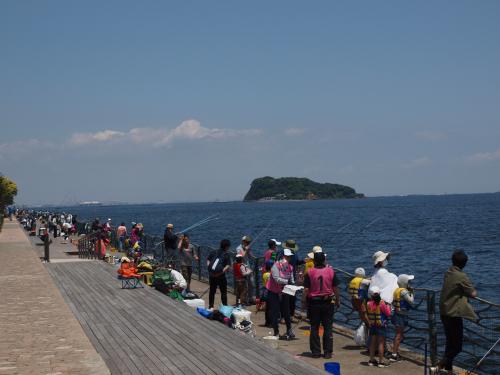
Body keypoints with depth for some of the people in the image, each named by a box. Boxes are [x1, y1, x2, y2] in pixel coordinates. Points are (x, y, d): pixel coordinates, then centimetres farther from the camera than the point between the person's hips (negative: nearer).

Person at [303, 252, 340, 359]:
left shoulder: (310, 273, -7)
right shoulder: (331, 271, -3)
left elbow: (306, 290, -7)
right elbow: (335, 288, 0)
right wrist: (338, 301, 11)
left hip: (313, 303, -1)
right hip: (327, 302, 1)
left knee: (314, 328, 8)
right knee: (328, 328, 7)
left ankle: (316, 351, 11)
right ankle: (327, 352, 7)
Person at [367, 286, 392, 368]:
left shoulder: (369, 304, -5)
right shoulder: (381, 303, -18)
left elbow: (368, 314, 5)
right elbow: (388, 314, -11)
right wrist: (388, 307, 5)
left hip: (372, 325, 5)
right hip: (381, 326, -4)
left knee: (372, 342, 13)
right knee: (381, 343, 2)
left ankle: (372, 360, 21)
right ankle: (381, 361, 4)